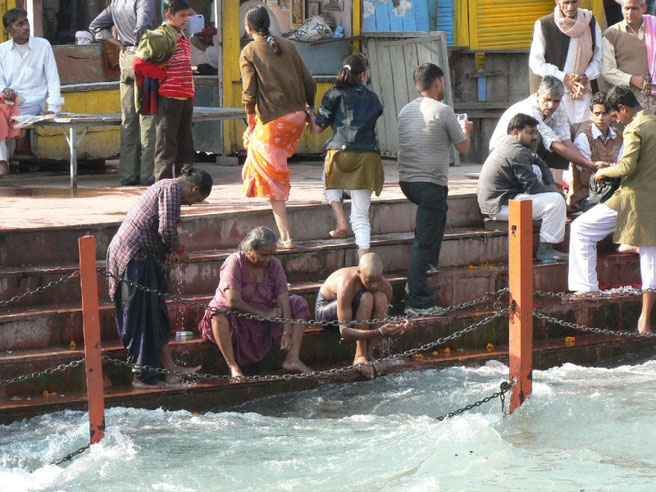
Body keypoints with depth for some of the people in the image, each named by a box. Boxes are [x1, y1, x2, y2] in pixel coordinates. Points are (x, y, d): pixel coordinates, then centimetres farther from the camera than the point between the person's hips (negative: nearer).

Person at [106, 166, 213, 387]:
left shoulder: (166, 187, 20)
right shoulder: (173, 189, -12)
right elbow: (166, 229, -21)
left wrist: (169, 250, 8)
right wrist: (177, 248, -2)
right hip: (136, 258, -10)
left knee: (156, 313, 14)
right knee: (143, 315, -5)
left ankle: (167, 366, 19)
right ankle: (143, 376, -1)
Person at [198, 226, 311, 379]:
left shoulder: (274, 264, -1)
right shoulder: (235, 263, -16)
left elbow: (283, 298, -10)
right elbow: (233, 301, -27)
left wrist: (287, 332, -21)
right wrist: (263, 314, -20)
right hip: (238, 323, -5)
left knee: (299, 304, -9)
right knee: (218, 310, -37)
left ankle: (293, 358, -16)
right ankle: (233, 366, -36)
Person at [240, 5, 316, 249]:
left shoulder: (249, 52, -4)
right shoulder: (287, 46, 9)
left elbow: (249, 93, -9)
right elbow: (309, 82, 8)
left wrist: (251, 118, 7)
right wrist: (309, 110, 20)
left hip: (273, 121, -6)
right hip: (297, 117, 6)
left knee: (272, 178, 0)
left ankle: (286, 237, -6)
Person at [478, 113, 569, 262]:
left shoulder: (506, 143, 14)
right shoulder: (517, 153, -19)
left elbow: (538, 161, 24)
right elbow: (532, 186, -19)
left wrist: (551, 183, 11)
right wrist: (554, 191, -2)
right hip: (501, 206, -11)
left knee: (536, 170, 21)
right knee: (556, 200, -17)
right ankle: (545, 250, -13)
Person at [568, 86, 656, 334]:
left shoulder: (634, 129, -13)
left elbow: (627, 167, -22)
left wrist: (604, 171, -4)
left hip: (633, 199, -8)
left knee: (581, 229, 6)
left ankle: (587, 286, 3)